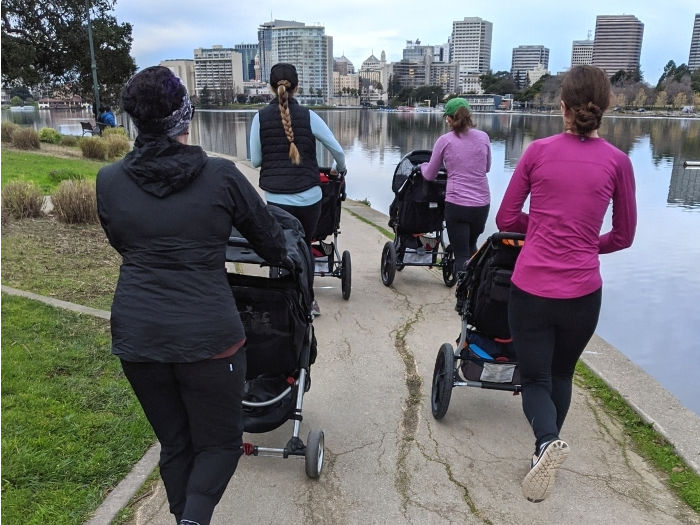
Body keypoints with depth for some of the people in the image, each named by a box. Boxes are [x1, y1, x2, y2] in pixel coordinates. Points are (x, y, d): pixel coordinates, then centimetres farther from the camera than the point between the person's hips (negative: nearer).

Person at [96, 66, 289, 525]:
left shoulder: (109, 181, 0)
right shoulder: (221, 175, -7)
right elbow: (270, 240, 5)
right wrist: (284, 260, 27)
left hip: (136, 333, 4)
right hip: (207, 335, -3)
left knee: (174, 442, 22)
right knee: (220, 441, 15)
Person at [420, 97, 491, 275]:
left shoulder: (444, 141, -4)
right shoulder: (483, 137, 4)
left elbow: (429, 176, 5)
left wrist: (423, 166, 27)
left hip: (456, 204, -3)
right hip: (482, 204, 4)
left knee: (461, 255, 4)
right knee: (471, 246, 26)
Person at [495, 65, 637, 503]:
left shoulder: (539, 151, -3)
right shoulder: (617, 162, -1)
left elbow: (506, 219, 2)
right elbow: (623, 236, 8)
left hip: (530, 289, -1)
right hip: (582, 292, 1)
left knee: (535, 379, 12)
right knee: (562, 374, 24)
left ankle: (548, 442, -16)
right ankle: (547, 451, 31)